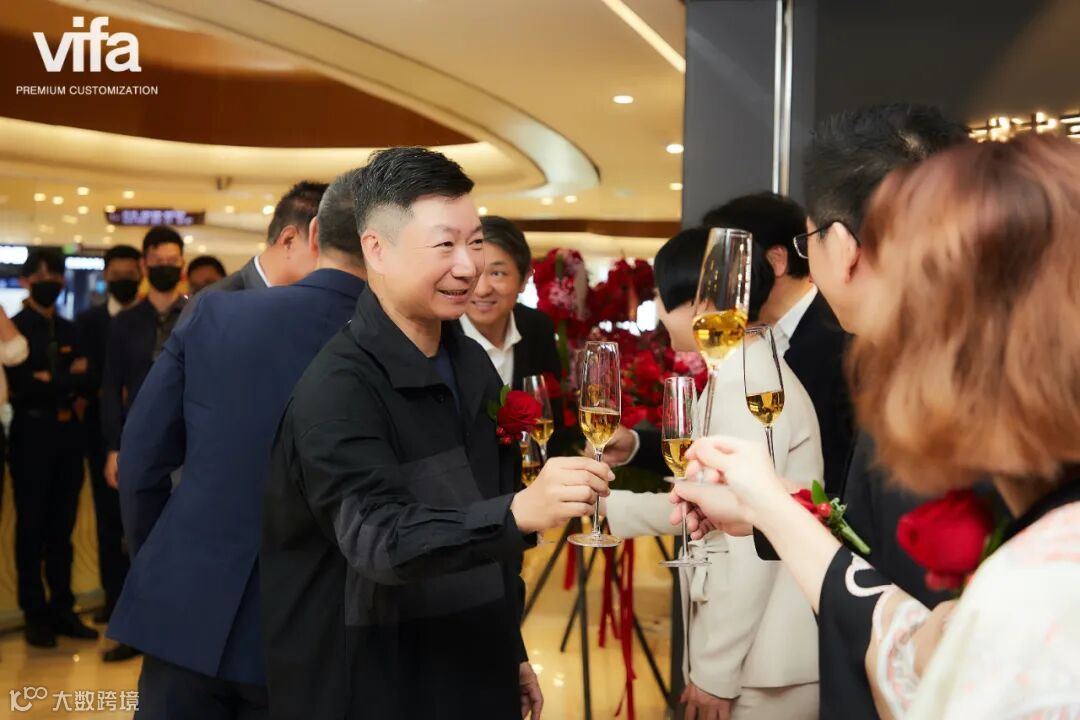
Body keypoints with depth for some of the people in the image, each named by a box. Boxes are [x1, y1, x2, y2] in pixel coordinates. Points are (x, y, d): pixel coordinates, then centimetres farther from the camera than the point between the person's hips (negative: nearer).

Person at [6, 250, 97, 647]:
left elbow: (87, 382, 6)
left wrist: (52, 381, -10)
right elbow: (22, 386, -13)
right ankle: (35, 614, 9)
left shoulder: (71, 331, 15)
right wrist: (70, 379, -9)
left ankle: (62, 609, 16)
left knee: (63, 526, 9)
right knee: (32, 526, 2)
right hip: (31, 434, -5)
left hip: (67, 433, 5)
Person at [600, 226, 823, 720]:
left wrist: (714, 671, -18)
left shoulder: (747, 386, -19)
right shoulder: (738, 377, 12)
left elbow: (752, 545, -22)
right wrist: (611, 504, 16)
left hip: (764, 662, -9)